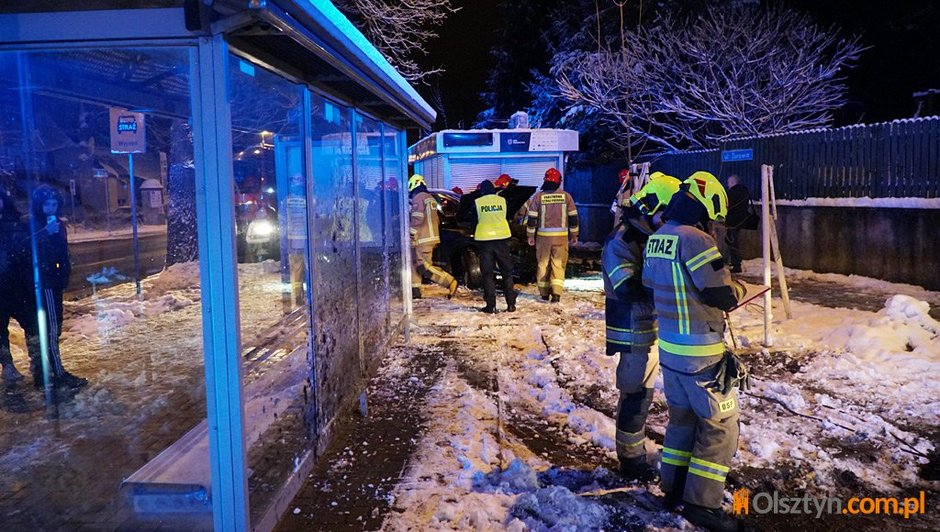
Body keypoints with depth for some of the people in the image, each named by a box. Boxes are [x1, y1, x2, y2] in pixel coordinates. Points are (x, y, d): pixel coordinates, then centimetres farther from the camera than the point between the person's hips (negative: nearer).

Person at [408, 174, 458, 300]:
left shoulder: (418, 198, -10)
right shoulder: (431, 198, 19)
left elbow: (417, 219, -19)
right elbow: (436, 220, 23)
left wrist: (411, 233, -13)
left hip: (422, 239, -10)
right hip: (431, 236, 10)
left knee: (424, 267, -10)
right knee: (414, 263, 14)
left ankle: (450, 282, -12)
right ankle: (415, 290, 16)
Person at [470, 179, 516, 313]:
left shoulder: (477, 203, -2)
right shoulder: (502, 200, 3)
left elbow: (474, 222, 7)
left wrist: (475, 236, 23)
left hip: (484, 239, -1)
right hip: (502, 238, 2)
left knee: (488, 273, 3)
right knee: (507, 272, 10)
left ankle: (491, 305, 0)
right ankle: (510, 304, 8)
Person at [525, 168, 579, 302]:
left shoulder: (538, 197, -2)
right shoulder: (566, 196, 0)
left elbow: (531, 218, 0)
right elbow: (573, 217, 5)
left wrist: (531, 236, 8)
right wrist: (574, 235, 14)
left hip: (543, 236, 0)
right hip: (561, 236, 0)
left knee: (543, 264, 11)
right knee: (558, 264, 3)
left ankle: (544, 293, 16)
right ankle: (556, 292, -9)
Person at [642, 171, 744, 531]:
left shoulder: (656, 239, 6)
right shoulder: (696, 240, -21)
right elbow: (725, 298, -19)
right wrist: (733, 290, 3)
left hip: (668, 345, 8)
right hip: (700, 351, -8)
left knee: (682, 416, 20)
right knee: (719, 425, 4)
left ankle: (674, 487, 30)